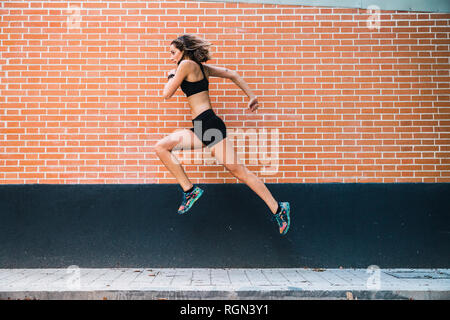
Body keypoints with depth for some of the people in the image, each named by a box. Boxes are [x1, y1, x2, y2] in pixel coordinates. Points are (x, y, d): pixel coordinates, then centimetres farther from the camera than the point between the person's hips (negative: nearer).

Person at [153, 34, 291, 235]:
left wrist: (172, 75, 18)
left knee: (236, 169, -10)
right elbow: (232, 75, 20)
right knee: (160, 147, 5)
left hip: (208, 124, -10)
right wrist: (251, 96, 19)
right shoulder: (202, 67, 21)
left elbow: (167, 94, -1)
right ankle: (189, 190, 3)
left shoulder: (186, 64, -4)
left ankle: (278, 209, -3)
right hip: (201, 128, 10)